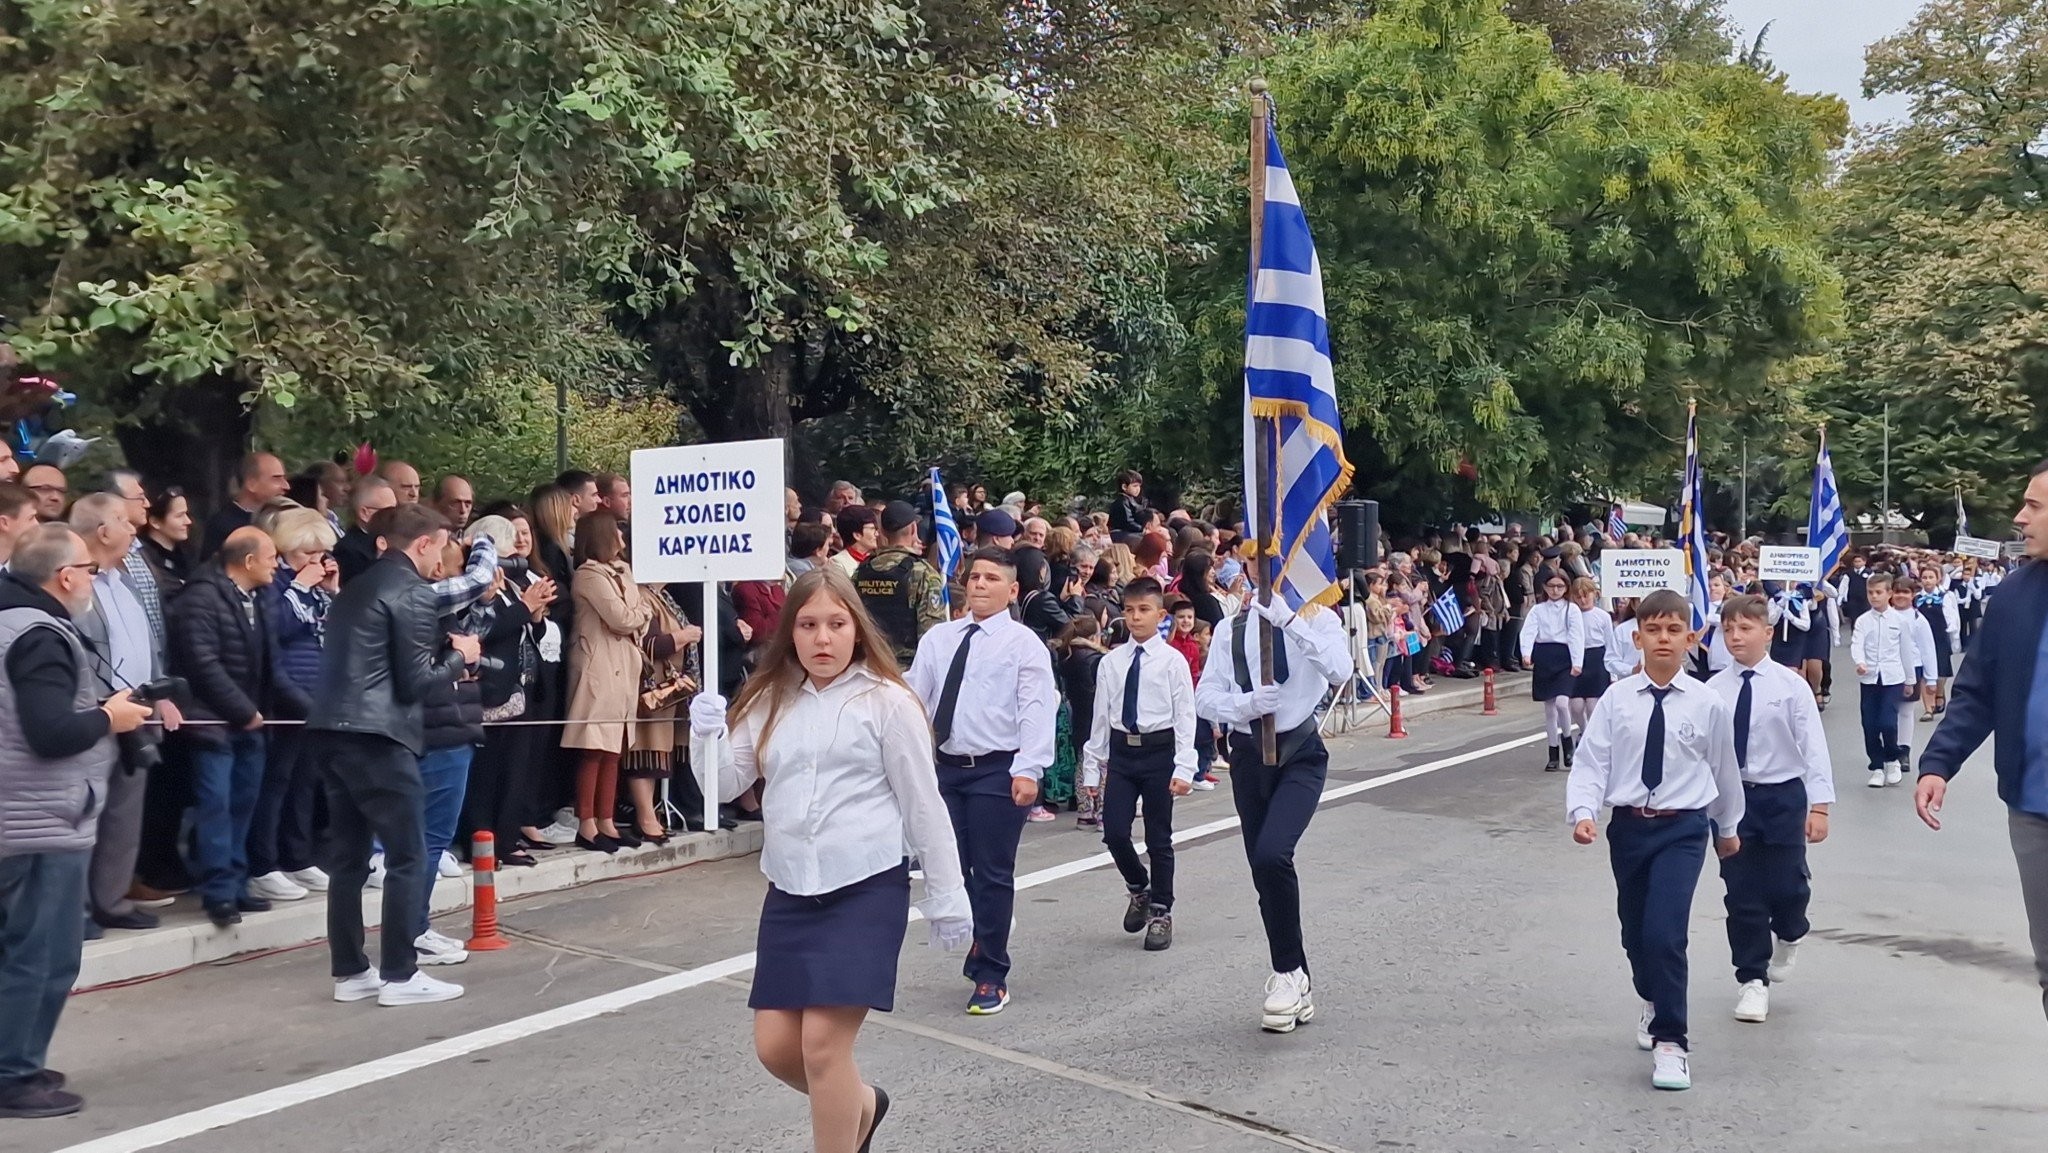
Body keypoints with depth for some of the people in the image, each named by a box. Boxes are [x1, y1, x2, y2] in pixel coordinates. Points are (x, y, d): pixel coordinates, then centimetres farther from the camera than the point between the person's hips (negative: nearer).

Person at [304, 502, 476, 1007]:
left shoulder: (357, 587, 20)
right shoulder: (414, 592, -7)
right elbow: (414, 681, -10)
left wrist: (440, 646, 20)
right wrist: (457, 656, 5)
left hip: (332, 731, 9)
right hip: (376, 737, -9)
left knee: (348, 857, 13)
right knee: (407, 857, -1)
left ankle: (350, 972, 18)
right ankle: (400, 976, 3)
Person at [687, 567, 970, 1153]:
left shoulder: (887, 701, -5)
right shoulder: (771, 702, 9)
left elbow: (923, 805, -2)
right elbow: (725, 784, 6)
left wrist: (947, 897, 0)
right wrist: (706, 734, -14)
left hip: (867, 888, -5)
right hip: (789, 892, 5)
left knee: (823, 1041, -11)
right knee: (775, 1047, 6)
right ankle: (861, 1104, 36)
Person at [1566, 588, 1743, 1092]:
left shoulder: (1708, 705, -4)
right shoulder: (1616, 700, -3)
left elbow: (1724, 768, 9)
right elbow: (1591, 762, -4)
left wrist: (1728, 828, 21)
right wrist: (1583, 813, -21)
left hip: (1683, 828, -2)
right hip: (1628, 825, 2)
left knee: (1665, 933, -16)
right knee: (1634, 933, 16)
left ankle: (1670, 1044, -2)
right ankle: (1655, 1003, 47)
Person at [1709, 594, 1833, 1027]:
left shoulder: (1791, 685, -7)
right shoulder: (1714, 690, -3)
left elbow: (1813, 745, -9)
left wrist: (1819, 805, -13)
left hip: (1782, 796, -2)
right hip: (1731, 796, 2)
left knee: (1786, 885, 0)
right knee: (1741, 893, 5)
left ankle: (1789, 934, 38)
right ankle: (1752, 980, 19)